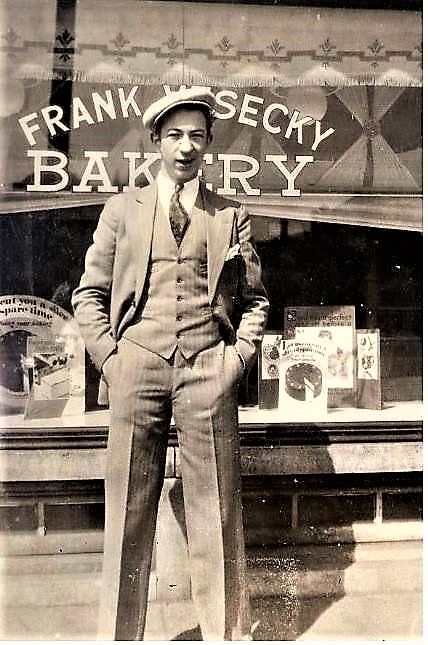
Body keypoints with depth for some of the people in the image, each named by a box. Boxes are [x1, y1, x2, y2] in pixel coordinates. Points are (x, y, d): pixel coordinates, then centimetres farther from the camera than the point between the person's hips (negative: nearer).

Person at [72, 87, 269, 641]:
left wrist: (238, 356, 2)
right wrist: (109, 357, 0)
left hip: (208, 369, 0)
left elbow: (254, 298, 16)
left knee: (216, 516, 3)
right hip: (138, 366, 1)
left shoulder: (231, 216, 15)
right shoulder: (123, 208, 15)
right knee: (128, 515, 4)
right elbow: (89, 294, 12)